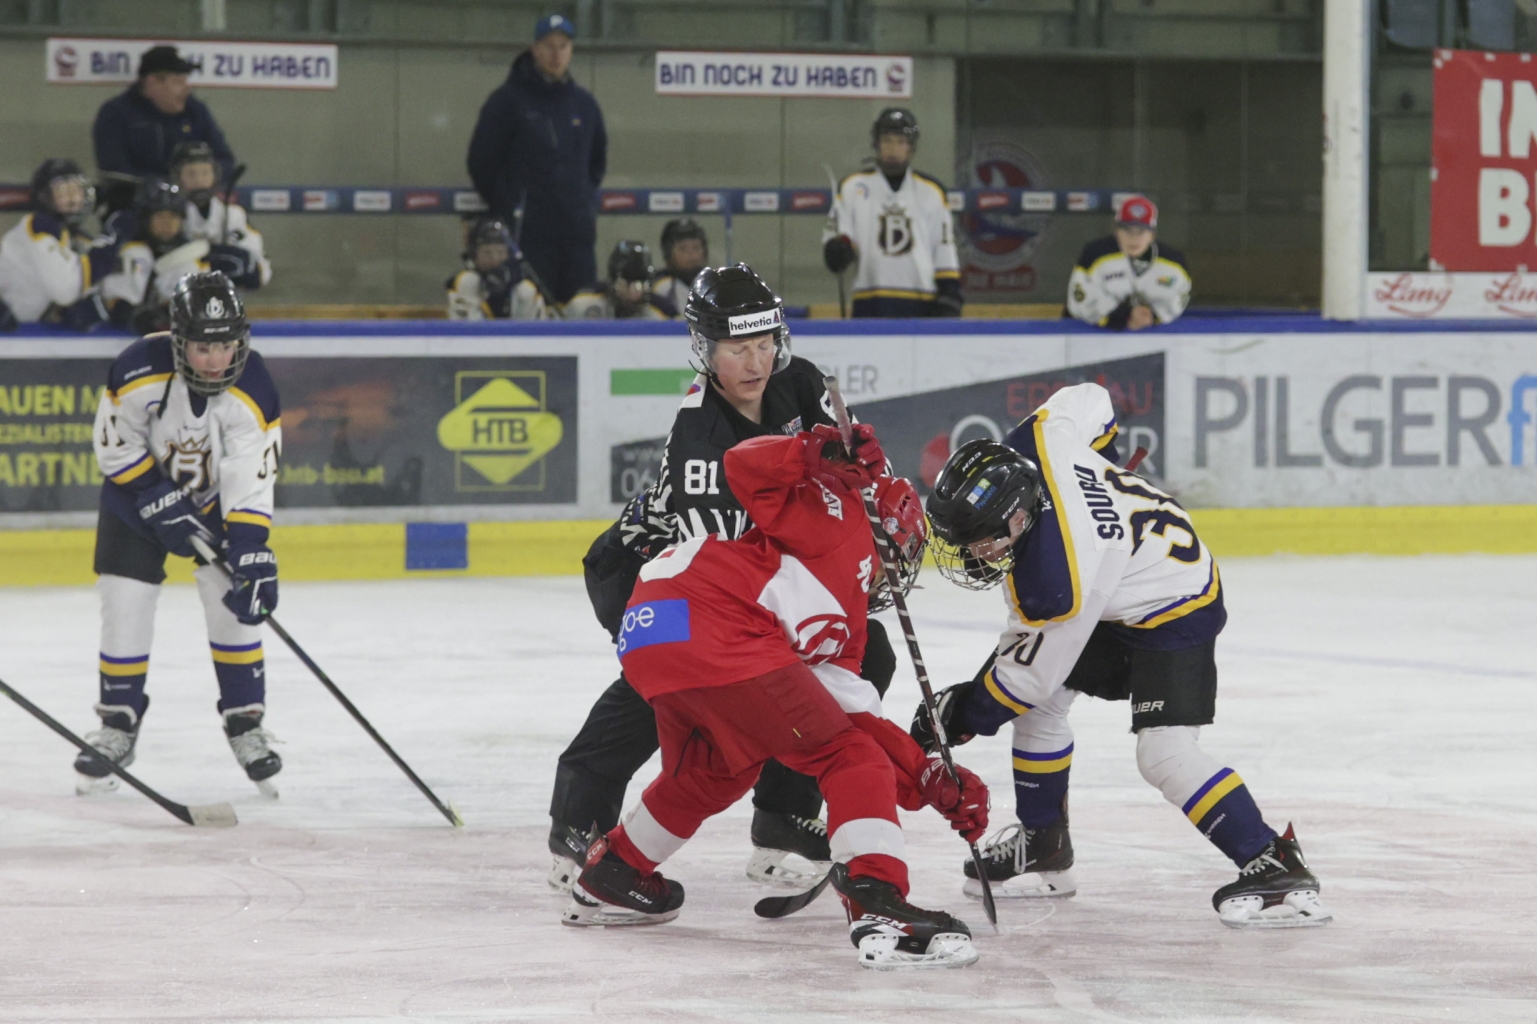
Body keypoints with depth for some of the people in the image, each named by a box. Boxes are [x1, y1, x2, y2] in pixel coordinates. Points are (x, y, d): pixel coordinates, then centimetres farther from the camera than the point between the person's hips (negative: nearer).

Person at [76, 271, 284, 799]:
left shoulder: (253, 392, -29)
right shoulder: (138, 370, -31)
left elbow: (251, 485, -28)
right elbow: (115, 445, -16)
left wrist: (251, 557, -38)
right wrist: (161, 501, -22)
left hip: (217, 494, 0)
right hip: (139, 486, 0)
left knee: (233, 601, -10)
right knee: (124, 602, -4)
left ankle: (245, 723, 3)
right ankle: (118, 724, 11)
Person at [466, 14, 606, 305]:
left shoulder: (584, 104, 13)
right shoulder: (508, 100, -2)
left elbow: (598, 158, 28)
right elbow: (481, 161, 0)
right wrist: (505, 208, -2)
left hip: (578, 230, 5)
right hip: (528, 233, -5)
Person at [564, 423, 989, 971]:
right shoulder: (838, 513, 12)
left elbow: (854, 712, 26)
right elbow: (744, 465, -3)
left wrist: (932, 782, 22)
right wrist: (821, 455, -15)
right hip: (708, 630, -10)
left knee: (712, 772, 36)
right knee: (850, 756, -8)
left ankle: (609, 878, 49)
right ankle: (880, 912, -22)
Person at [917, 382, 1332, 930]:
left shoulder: (1052, 587, -37)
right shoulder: (1034, 444, -22)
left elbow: (1029, 676, -22)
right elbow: (1088, 400, 0)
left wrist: (962, 714, -7)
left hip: (1174, 611, -10)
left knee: (1164, 752, -21)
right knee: (1038, 708, 9)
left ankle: (1276, 870, -19)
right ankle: (1044, 849, 24)